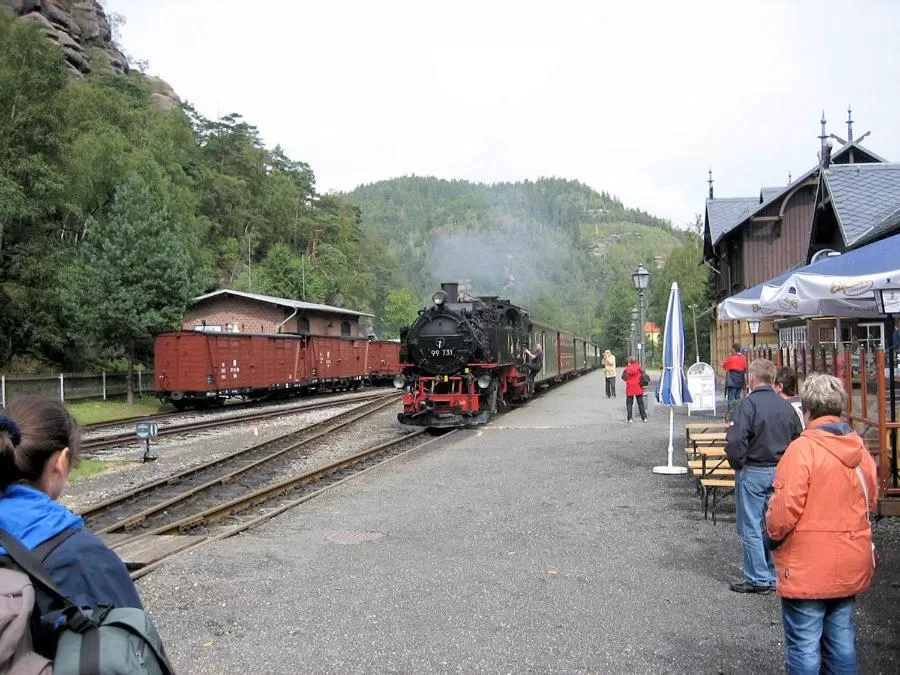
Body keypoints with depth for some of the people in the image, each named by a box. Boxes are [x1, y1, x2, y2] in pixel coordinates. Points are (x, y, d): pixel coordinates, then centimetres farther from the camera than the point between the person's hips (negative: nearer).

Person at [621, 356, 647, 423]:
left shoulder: (627, 368, -9)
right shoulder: (639, 367, -1)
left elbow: (624, 377, -5)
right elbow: (642, 376, 3)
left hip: (630, 389, -2)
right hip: (638, 388, 2)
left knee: (629, 403, 6)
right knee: (640, 403, 11)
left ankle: (629, 418, 3)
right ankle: (644, 417, 12)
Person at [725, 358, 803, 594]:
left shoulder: (748, 403, -15)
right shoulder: (786, 405, 4)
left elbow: (736, 441, -22)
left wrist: (738, 466, -6)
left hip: (753, 472, -6)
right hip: (781, 472, 6)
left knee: (750, 527, 4)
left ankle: (758, 579, 8)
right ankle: (774, 576, 23)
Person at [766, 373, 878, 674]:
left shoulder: (803, 448, -19)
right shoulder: (859, 448, 2)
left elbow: (784, 509, -20)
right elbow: (870, 501, 14)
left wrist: (773, 534, -1)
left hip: (808, 569, -7)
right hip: (852, 566, 7)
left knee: (803, 644, 3)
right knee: (841, 637, 17)